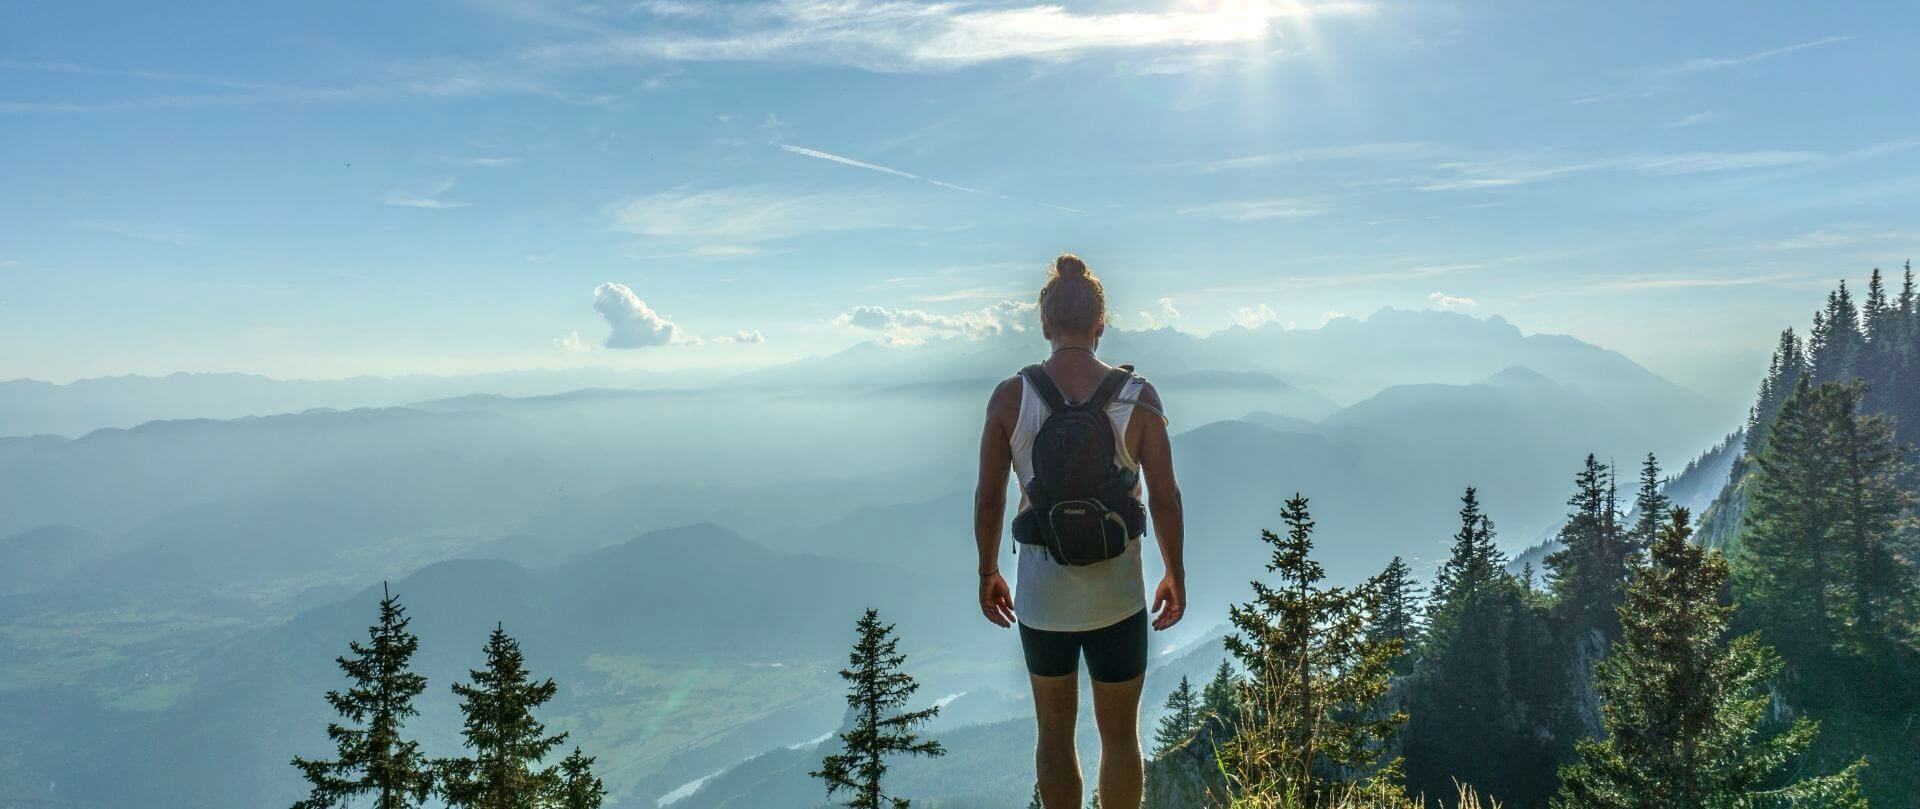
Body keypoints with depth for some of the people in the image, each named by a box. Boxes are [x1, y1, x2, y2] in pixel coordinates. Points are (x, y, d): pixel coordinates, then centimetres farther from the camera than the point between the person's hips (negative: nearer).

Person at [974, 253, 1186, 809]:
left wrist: (988, 573, 11)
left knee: (1055, 731, 19)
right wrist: (1175, 575, 9)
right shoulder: (1138, 397, -9)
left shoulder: (1009, 398, -8)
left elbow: (988, 498, -3)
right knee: (1120, 735, 16)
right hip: (1118, 596, 0)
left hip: (1041, 596, 1)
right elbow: (1165, 497, -5)